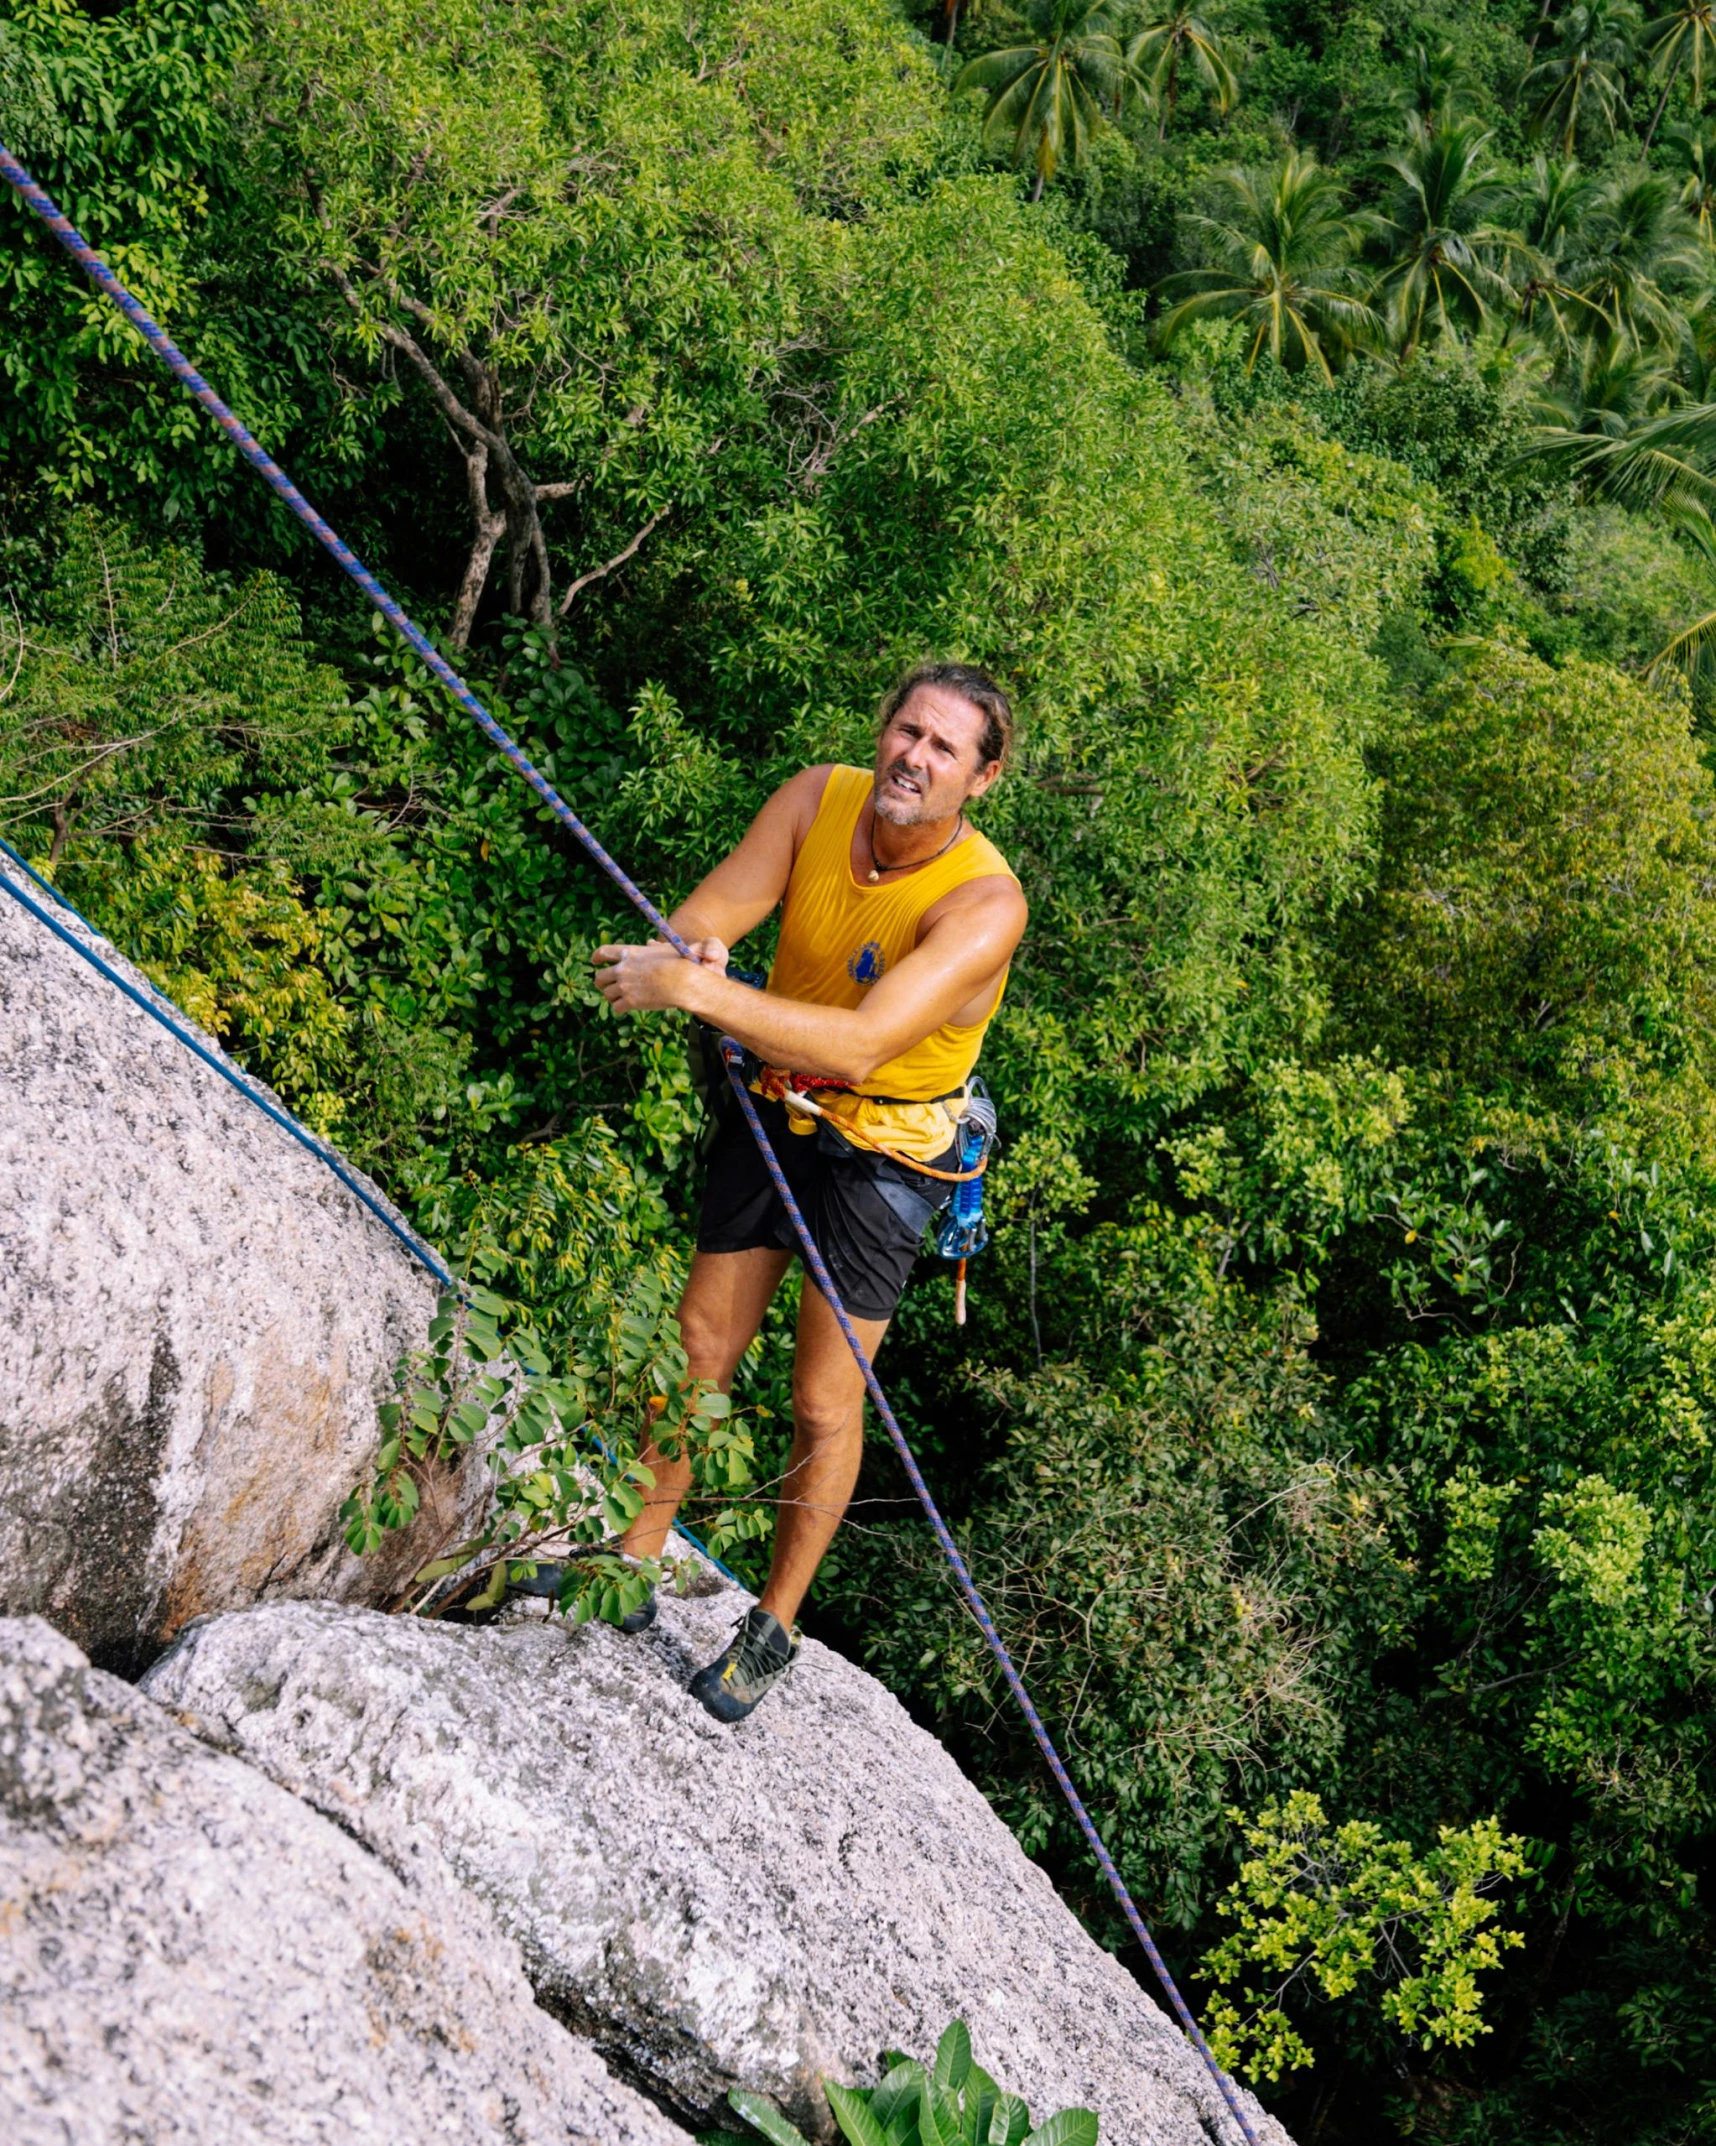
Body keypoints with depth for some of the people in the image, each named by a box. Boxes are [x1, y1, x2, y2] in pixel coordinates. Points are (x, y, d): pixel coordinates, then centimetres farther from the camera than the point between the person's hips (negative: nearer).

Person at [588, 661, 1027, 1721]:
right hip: (774, 1103, 4)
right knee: (701, 1346, 11)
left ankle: (774, 1628, 24)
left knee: (825, 1407, 3)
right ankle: (638, 1556, 31)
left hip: (885, 1145, -4)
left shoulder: (986, 903, -29)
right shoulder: (819, 799, -13)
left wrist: (699, 991, -47)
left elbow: (861, 1044, -39)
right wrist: (681, 953, -39)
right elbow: (711, 910, -15)